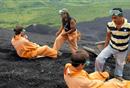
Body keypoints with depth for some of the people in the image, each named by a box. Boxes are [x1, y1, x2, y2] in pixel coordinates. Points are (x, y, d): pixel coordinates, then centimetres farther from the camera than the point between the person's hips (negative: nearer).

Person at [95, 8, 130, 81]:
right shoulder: (110, 25, -19)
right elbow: (108, 36, -1)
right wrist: (105, 47, 7)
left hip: (122, 50, -1)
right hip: (111, 46, 1)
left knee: (120, 64, 20)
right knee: (99, 59, -9)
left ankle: (118, 75, 52)